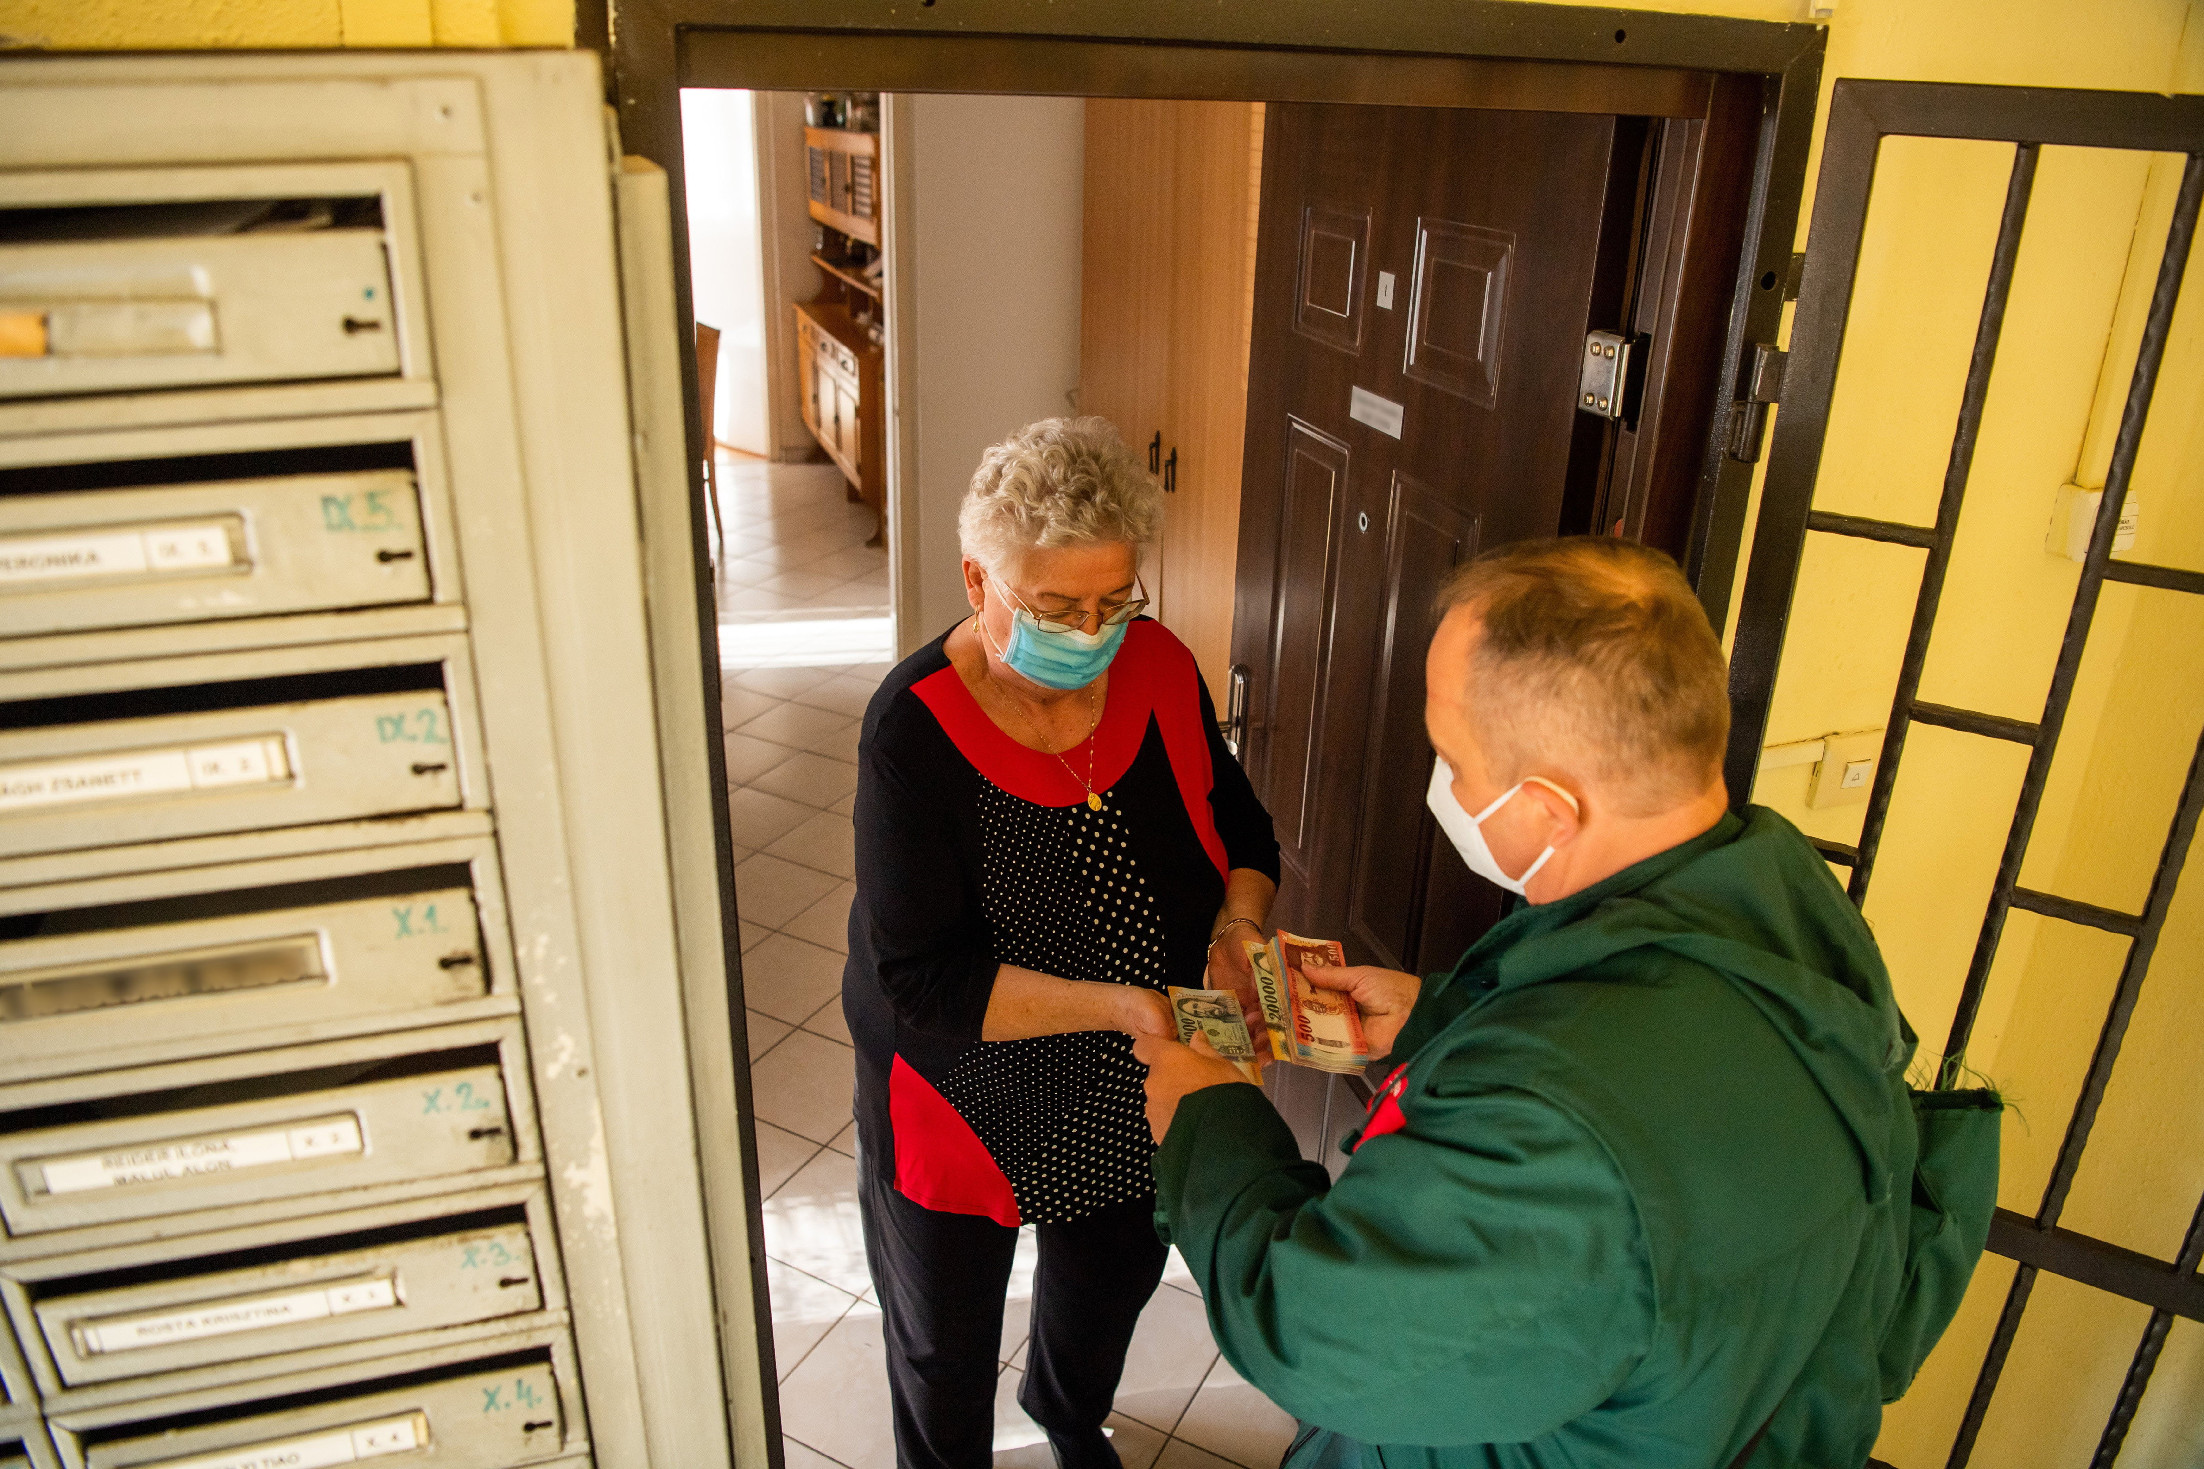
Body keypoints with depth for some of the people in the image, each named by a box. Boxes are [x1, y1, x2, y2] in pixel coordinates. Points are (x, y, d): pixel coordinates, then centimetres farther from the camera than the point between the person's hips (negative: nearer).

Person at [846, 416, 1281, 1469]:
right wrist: (1118, 1005, -36)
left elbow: (1239, 827, 1)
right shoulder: (915, 729, -28)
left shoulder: (1159, 667, -13)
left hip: (1137, 1090, 5)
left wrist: (1237, 931, -19)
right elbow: (921, 981, -29)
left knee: (1116, 1272, 31)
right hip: (971, 1093, -5)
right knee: (947, 1341, 20)